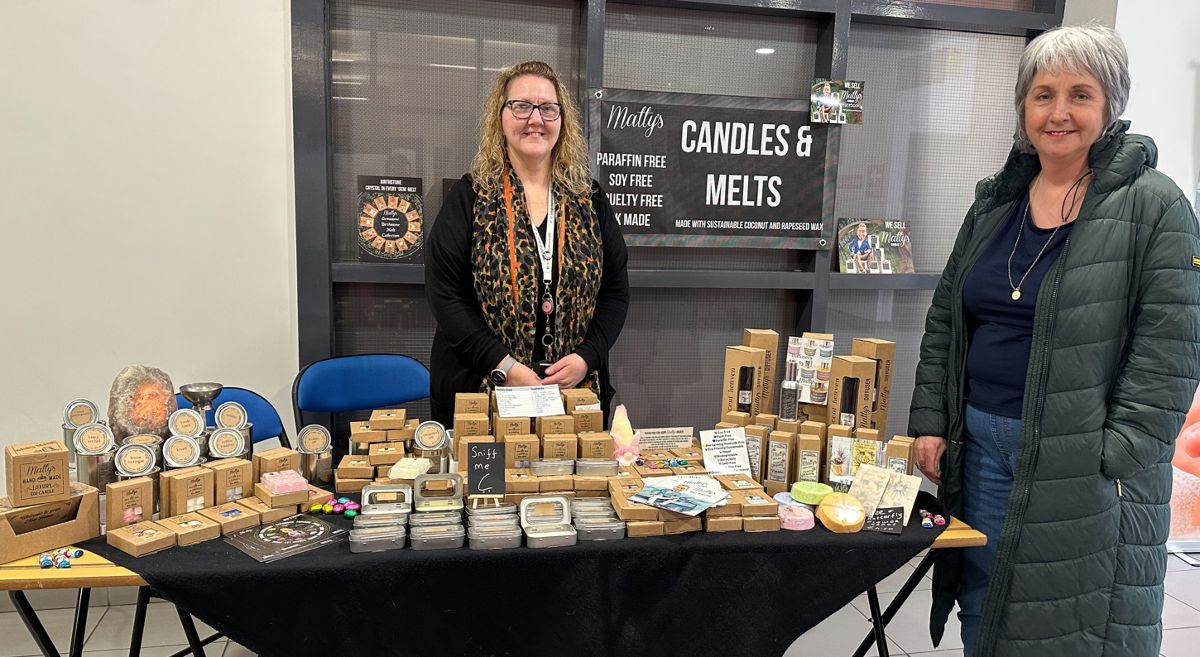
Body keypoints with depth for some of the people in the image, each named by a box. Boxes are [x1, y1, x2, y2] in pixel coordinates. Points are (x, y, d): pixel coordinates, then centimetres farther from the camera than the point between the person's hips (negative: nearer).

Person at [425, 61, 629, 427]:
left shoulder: (590, 200, 7)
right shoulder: (469, 197, -1)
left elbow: (615, 291, 6)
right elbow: (445, 293, -7)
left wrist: (586, 358, -9)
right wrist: (504, 367, -16)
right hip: (478, 387, -2)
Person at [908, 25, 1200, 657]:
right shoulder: (994, 202, 10)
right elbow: (945, 318, 13)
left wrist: (1113, 463, -17)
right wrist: (929, 421, 6)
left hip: (1084, 469, -5)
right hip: (981, 445, 5)